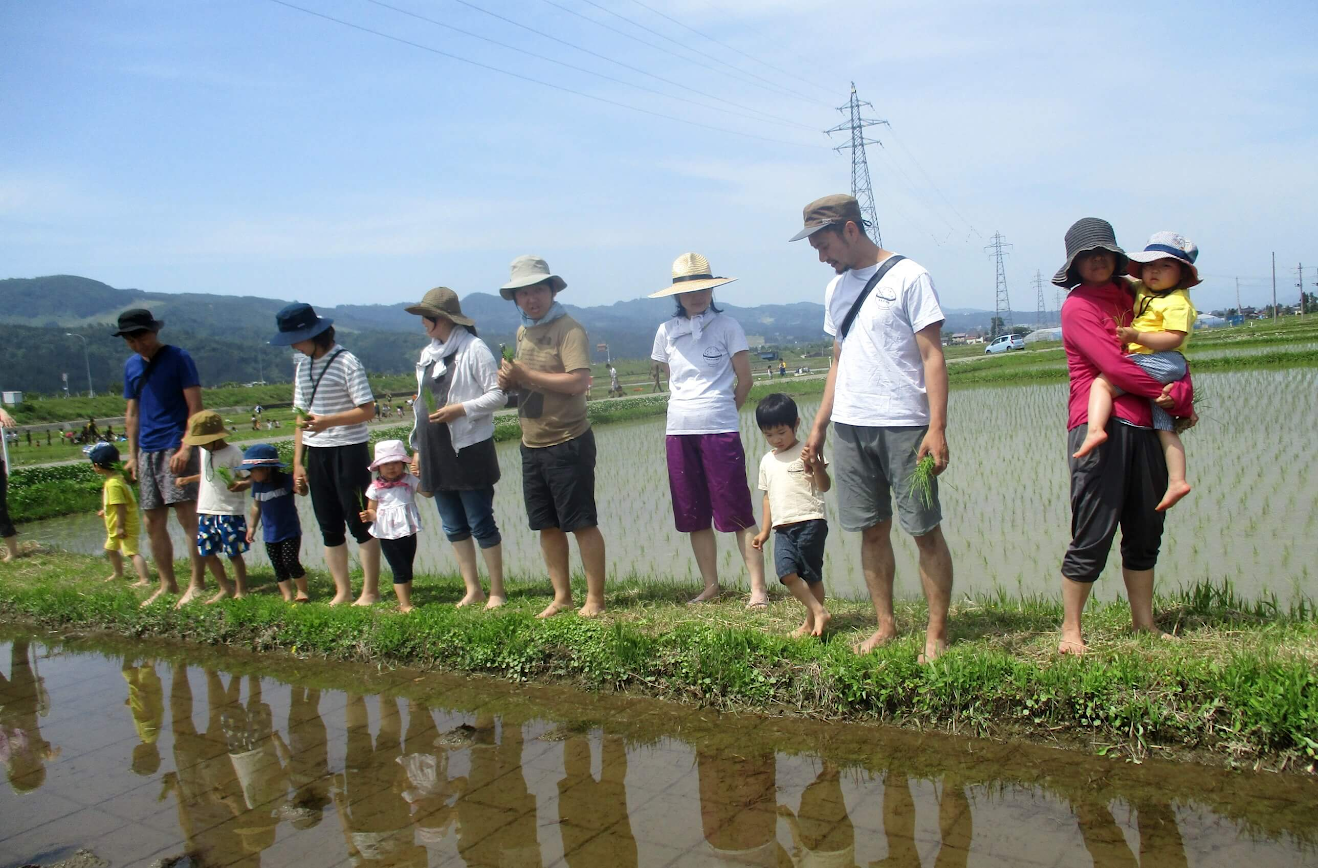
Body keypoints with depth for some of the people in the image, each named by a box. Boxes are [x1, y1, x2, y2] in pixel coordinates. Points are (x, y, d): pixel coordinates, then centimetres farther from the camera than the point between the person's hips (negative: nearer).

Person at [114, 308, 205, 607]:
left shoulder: (178, 358, -5)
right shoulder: (131, 366, 14)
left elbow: (195, 407, -9)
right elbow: (132, 413, 19)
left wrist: (186, 448, -18)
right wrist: (132, 455, 13)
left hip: (176, 448, -7)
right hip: (147, 451, 7)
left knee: (188, 517, -8)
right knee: (153, 523, 8)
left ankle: (197, 583, -3)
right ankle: (167, 584, 18)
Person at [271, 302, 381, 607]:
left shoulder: (346, 362, -10)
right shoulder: (303, 368, 11)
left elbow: (367, 409, -13)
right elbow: (301, 418, 13)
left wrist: (327, 421, -24)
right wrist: (298, 462, 10)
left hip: (348, 452, -7)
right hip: (316, 454, 7)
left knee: (361, 524, 0)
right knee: (330, 528, 11)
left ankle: (370, 592, 9)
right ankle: (342, 592, 20)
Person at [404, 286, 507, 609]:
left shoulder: (473, 349, -8)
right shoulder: (428, 354, 15)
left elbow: (499, 395, -10)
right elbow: (423, 403, 19)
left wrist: (461, 409, -20)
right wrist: (418, 448, 18)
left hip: (469, 450, -8)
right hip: (436, 454, 8)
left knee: (481, 525, -1)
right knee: (454, 527, 11)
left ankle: (497, 592, 9)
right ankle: (472, 589, 21)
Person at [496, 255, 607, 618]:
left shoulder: (569, 329, -12)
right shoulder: (523, 332, 13)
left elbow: (578, 382, -24)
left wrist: (526, 375, -21)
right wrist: (509, 380, 1)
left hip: (567, 443, -8)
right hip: (532, 444, 8)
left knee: (582, 524, -1)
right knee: (547, 525, 12)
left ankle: (595, 598, 9)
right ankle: (561, 596, 23)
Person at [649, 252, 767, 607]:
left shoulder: (726, 326, -2)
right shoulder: (667, 332, 8)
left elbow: (744, 380, 1)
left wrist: (720, 414, 8)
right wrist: (690, 409, 12)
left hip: (720, 431, -4)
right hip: (679, 431, 4)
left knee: (737, 513, -3)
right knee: (694, 517, 10)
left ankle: (758, 588, 3)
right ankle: (711, 586, 21)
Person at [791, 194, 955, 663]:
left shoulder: (908, 277, -5)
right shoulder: (837, 288, 15)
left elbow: (933, 356, -9)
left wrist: (937, 428, -17)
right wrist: (819, 426, 16)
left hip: (904, 426, -6)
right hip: (850, 427, 6)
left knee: (925, 530, -1)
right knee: (871, 530, 9)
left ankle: (936, 634, 9)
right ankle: (885, 625, 20)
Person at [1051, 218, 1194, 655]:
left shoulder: (1132, 296, 18)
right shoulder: (1077, 306, -4)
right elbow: (1117, 367, -12)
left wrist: (1181, 390, -6)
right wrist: (1179, 398, -5)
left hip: (1144, 426, 7)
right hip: (1101, 427, -7)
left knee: (1145, 533, 13)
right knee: (1092, 537, -6)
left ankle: (1145, 623, 25)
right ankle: (1070, 630, 5)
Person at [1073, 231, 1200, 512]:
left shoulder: (1177, 302, -10)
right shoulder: (1141, 290, 17)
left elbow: (1173, 338, -21)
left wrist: (1137, 336, -25)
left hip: (1161, 362, -10)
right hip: (1163, 372, 10)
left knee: (1102, 382, -19)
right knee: (1165, 427, 8)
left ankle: (1095, 429, -40)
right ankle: (1177, 481, 7)